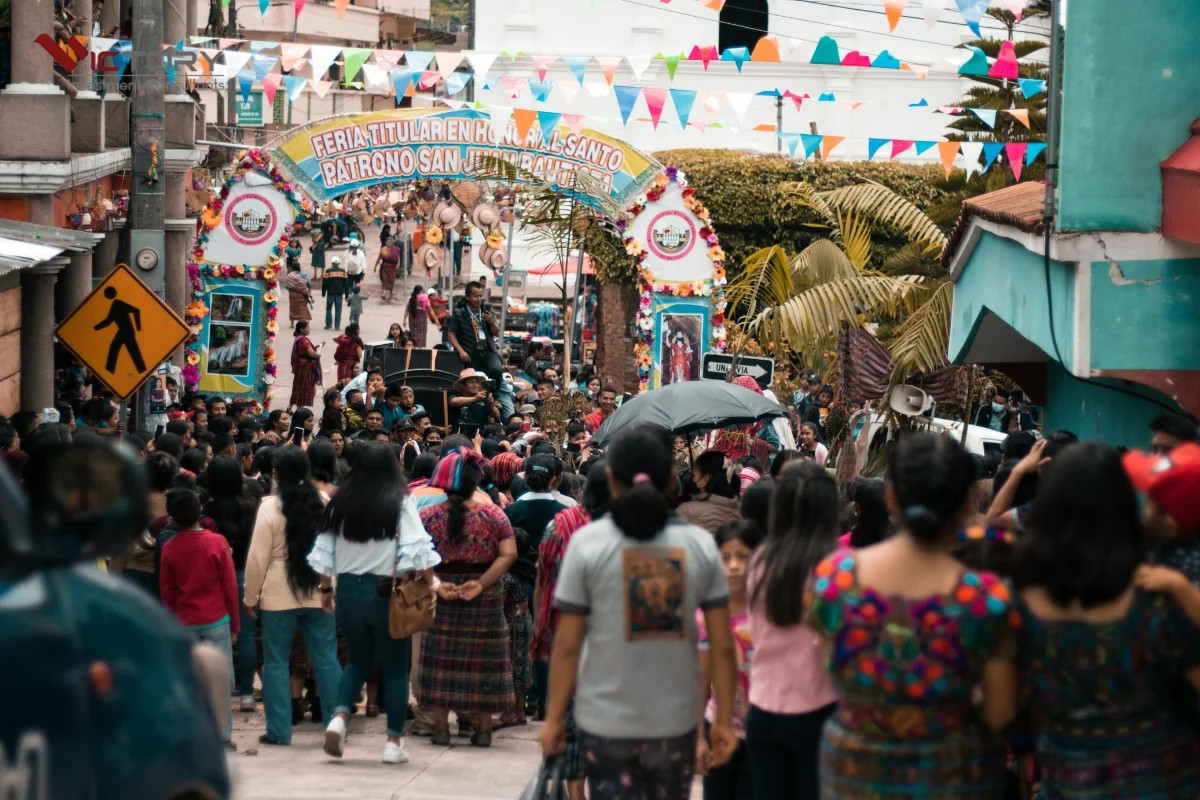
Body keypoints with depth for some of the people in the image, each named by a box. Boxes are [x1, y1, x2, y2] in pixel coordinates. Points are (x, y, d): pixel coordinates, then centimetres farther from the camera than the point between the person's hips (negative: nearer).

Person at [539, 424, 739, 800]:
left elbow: (567, 645, -7)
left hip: (605, 722, -2)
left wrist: (553, 718, 2)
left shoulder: (587, 542, -8)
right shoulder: (700, 544, -2)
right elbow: (722, 646, -2)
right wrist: (724, 721, 7)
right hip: (675, 722, 2)